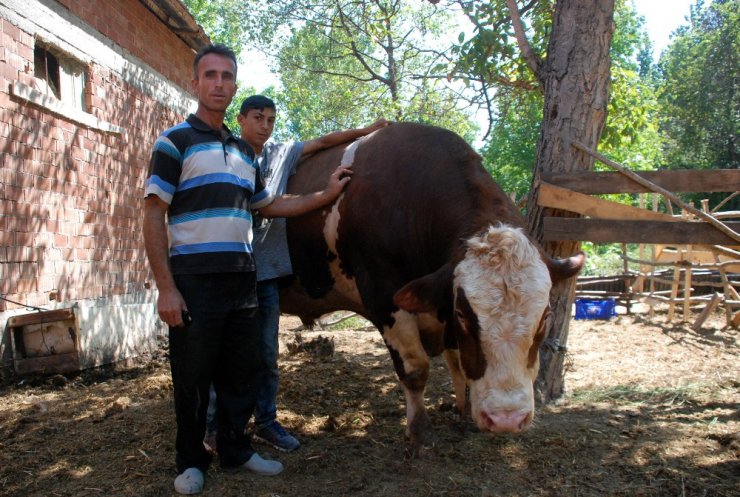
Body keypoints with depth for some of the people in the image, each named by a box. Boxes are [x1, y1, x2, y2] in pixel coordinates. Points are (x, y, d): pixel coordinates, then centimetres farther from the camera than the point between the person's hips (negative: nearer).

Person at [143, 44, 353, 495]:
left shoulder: (243, 150, 16)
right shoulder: (175, 141, -3)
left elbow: (269, 205, 24)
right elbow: (154, 216, -7)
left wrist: (326, 195, 17)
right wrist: (166, 288, -15)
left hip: (242, 280, 6)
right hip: (193, 281, -6)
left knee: (241, 372, 13)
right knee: (193, 377, 4)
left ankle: (236, 449, 30)